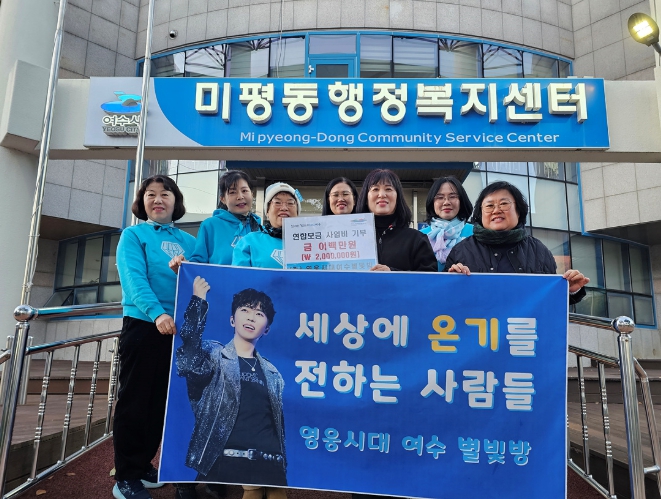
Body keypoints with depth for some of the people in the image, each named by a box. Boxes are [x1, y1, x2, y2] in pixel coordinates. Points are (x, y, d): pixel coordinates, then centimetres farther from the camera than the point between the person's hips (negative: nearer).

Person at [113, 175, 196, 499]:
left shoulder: (188, 241, 12)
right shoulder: (134, 235, -1)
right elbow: (134, 279, -16)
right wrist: (157, 313, -31)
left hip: (181, 329, 5)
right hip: (142, 326, -4)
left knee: (162, 401, 13)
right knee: (134, 400, 3)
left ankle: (144, 465, 30)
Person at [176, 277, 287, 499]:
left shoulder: (272, 373, 16)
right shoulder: (213, 354, 4)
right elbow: (189, 364, -19)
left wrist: (282, 465, 13)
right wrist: (198, 302, -18)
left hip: (268, 465, 4)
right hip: (224, 461, -3)